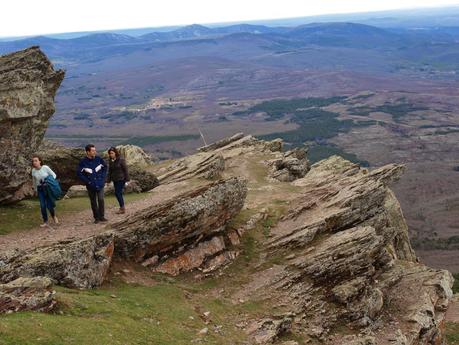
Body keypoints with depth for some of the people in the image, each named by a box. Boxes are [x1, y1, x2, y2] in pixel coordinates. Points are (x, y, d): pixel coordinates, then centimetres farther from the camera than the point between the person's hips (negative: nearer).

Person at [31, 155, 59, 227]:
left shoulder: (45, 167, -14)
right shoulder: (33, 171, -3)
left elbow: (54, 175, -4)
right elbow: (34, 181, 13)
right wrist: (35, 190, 22)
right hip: (40, 189, 3)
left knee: (49, 205, -6)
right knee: (42, 206, -4)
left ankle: (54, 216, 26)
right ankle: (45, 222, 10)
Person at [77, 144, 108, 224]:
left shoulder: (98, 159, -5)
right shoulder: (83, 162, -11)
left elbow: (105, 167, 10)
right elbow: (79, 173, -5)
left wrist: (103, 177, 2)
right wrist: (87, 181, -8)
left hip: (100, 184, 0)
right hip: (90, 186, 0)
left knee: (101, 200, -8)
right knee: (93, 202, 8)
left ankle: (102, 216, 5)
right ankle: (96, 217, 19)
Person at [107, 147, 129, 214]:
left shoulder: (121, 160, -12)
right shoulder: (110, 161, 7)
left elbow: (125, 169, -11)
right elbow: (110, 171, 14)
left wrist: (127, 179, -12)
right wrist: (109, 180, 11)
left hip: (121, 179, -7)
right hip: (115, 180, 7)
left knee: (118, 193, -11)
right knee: (118, 194, 10)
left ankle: (122, 208, -2)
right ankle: (122, 208, 18)